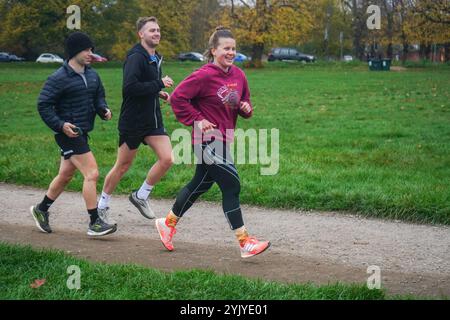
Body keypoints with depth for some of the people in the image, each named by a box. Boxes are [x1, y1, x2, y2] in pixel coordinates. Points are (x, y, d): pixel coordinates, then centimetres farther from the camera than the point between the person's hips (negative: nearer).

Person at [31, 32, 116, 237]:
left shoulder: (92, 75, 9)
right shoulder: (59, 78, -14)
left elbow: (98, 96, 22)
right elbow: (43, 105, -12)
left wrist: (103, 110, 1)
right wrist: (60, 125, -22)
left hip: (82, 133, 8)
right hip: (68, 133, -8)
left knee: (65, 175, 19)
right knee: (92, 174, -13)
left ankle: (41, 209, 38)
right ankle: (94, 223, -7)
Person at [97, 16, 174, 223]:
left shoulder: (155, 59, 12)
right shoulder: (136, 58, -16)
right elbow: (129, 87, -30)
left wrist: (158, 93, 8)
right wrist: (159, 84, -25)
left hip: (153, 119, 7)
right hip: (133, 121, -7)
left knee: (167, 159, -8)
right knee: (123, 166, 4)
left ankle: (141, 196, 11)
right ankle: (102, 205, 23)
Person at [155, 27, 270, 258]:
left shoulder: (238, 75, 7)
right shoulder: (204, 76, -16)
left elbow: (245, 103, 20)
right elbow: (177, 98, -14)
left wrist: (246, 108, -3)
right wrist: (196, 120, -15)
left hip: (223, 139, 9)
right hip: (209, 140, -9)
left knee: (201, 184, 20)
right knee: (231, 186, -10)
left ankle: (168, 223, 38)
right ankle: (245, 243, -5)